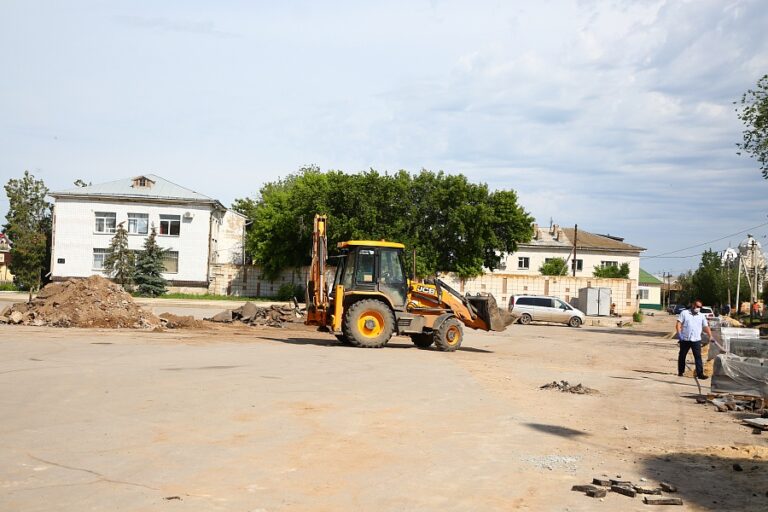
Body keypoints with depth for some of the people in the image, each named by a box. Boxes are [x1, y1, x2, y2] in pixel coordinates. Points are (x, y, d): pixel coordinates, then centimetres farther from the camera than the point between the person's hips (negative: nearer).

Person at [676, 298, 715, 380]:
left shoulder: (702, 316, 12)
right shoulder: (684, 313, 3)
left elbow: (706, 327, 9)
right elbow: (678, 324, -2)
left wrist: (710, 336, -3)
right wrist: (679, 334, -14)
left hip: (696, 340, 1)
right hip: (685, 339, -1)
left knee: (698, 357, -5)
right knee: (682, 356, 8)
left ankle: (700, 374, -6)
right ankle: (680, 372, 20)